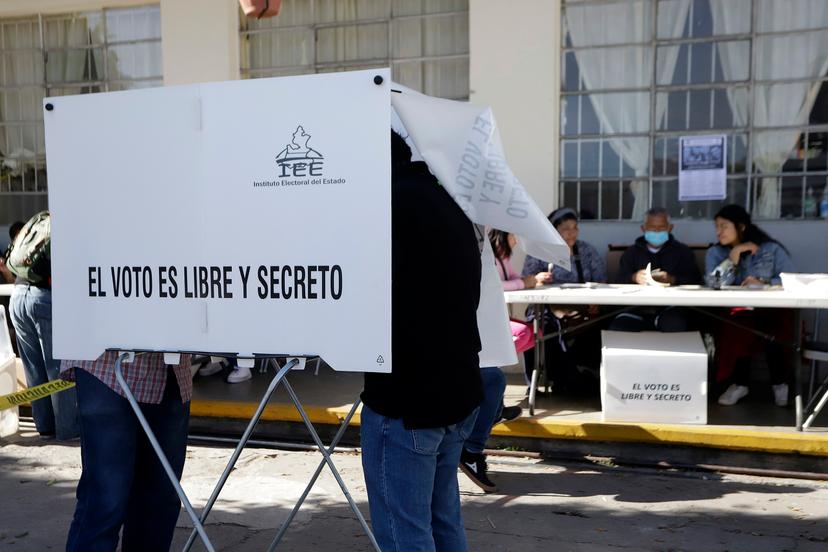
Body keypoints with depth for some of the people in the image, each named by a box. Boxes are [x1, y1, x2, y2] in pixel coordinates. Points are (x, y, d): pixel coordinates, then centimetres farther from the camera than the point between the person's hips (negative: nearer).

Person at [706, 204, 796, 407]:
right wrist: (735, 254, -9)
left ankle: (779, 382, -6)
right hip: (737, 311, 0)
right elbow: (714, 284, -9)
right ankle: (740, 383, -16)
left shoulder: (772, 249, 6)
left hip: (772, 309, 0)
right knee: (739, 325, -34)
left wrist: (764, 284, -19)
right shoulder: (715, 252, 9)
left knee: (776, 330, -33)